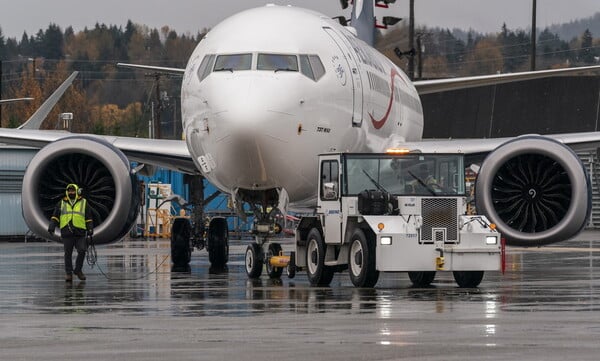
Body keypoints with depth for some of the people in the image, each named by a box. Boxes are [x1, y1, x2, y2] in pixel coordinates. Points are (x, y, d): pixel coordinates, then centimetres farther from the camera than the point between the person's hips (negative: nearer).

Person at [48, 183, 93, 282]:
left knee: (82, 251, -9)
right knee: (68, 253, 1)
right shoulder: (62, 203, 13)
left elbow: (88, 218, 13)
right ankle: (68, 273, 8)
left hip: (80, 233, -1)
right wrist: (51, 227, -1)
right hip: (66, 233, 1)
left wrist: (90, 229, 4)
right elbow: (55, 216, 12)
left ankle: (78, 270, 10)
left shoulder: (83, 203, 12)